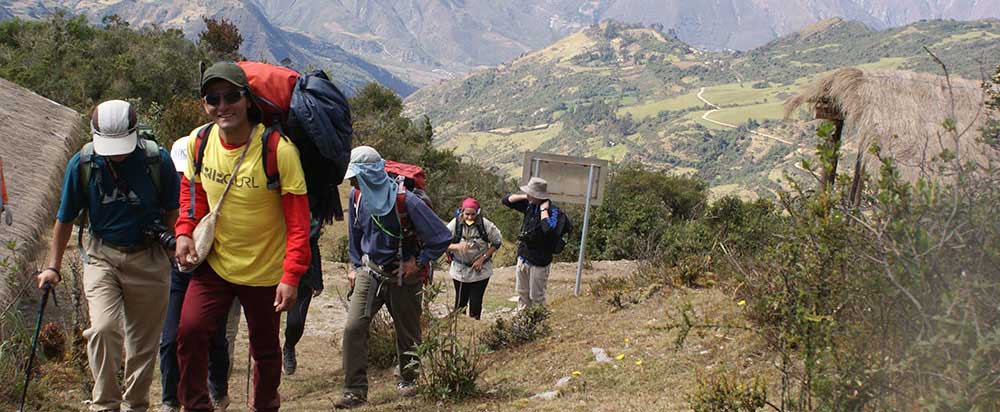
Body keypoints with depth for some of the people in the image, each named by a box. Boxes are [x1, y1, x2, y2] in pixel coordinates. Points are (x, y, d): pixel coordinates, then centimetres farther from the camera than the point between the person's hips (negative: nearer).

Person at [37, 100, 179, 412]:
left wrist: (168, 239, -2)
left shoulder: (157, 160, -11)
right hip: (102, 256, 0)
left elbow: (173, 209, 7)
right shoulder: (82, 164, -8)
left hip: (149, 259, 0)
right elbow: (65, 219, 4)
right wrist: (53, 267, 5)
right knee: (103, 328, -20)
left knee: (143, 340, 7)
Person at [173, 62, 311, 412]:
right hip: (214, 264, 3)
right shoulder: (199, 141, -7)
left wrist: (291, 277, -22)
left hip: (265, 272, -3)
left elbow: (298, 219, -18)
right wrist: (185, 231, -1)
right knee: (189, 332, -12)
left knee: (265, 350, 11)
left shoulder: (278, 149, -21)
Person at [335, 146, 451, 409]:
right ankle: (355, 391, -9)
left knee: (407, 333, 11)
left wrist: (418, 263, -14)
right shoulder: (357, 197, -5)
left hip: (403, 277, -3)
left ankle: (407, 380, 37)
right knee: (353, 328, -13)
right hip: (370, 272, 4)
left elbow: (442, 238, -18)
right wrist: (357, 267, 14)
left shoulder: (406, 202, -22)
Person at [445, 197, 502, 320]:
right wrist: (457, 246, -31)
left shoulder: (485, 224, -14)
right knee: (460, 301, 8)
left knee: (476, 302, 4)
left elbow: (497, 242, -3)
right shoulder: (455, 224, -13)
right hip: (460, 269, 0)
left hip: (480, 270, 0)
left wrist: (483, 258, -10)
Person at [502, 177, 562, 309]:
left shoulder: (552, 211, -20)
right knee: (522, 293, 19)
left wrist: (544, 210, -29)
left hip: (538, 262, -7)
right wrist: (524, 197, -5)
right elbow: (507, 200, 10)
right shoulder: (529, 205, 1)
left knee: (536, 297, 4)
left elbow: (549, 230, -40)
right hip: (523, 257, 7)